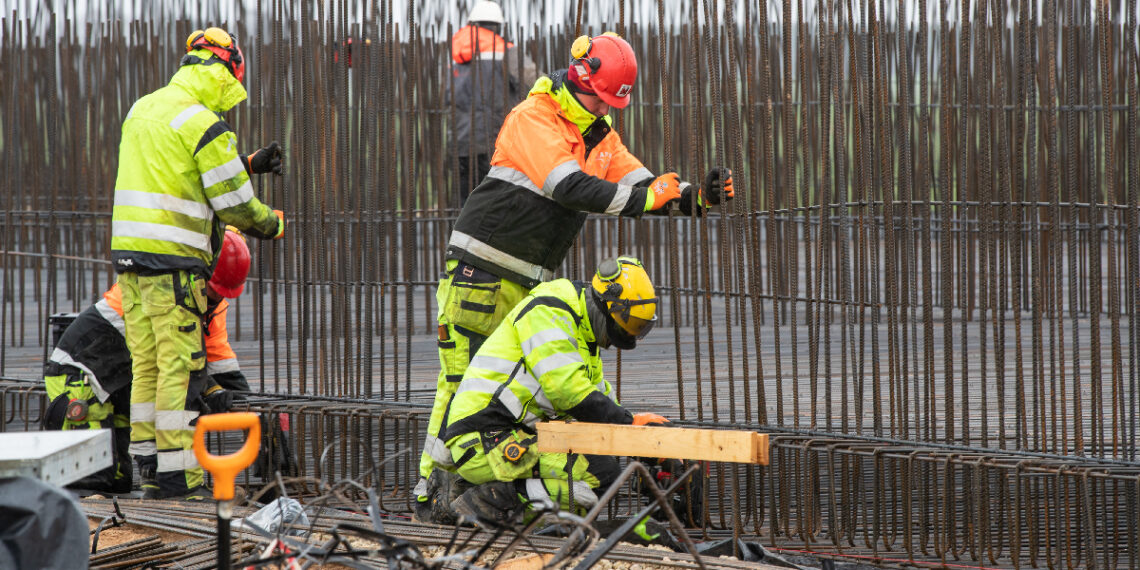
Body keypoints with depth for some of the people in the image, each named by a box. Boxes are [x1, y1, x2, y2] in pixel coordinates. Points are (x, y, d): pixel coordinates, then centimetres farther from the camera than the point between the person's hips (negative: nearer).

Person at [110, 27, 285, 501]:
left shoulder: (142, 110, 14)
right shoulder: (203, 124, -12)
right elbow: (233, 203, -10)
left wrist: (248, 164, 23)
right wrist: (272, 224, 9)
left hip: (129, 249, 8)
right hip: (172, 259, -8)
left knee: (146, 364, 12)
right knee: (181, 366, -5)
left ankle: (150, 469, 15)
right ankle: (177, 476, -6)